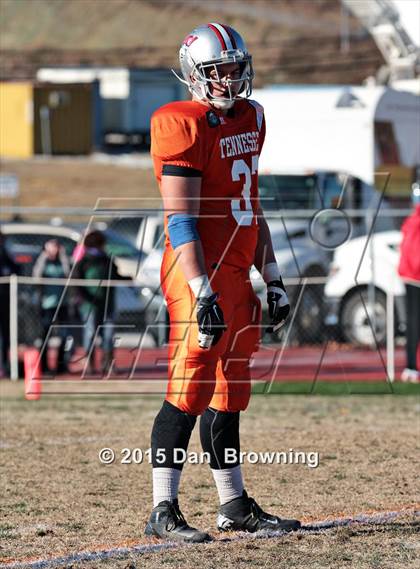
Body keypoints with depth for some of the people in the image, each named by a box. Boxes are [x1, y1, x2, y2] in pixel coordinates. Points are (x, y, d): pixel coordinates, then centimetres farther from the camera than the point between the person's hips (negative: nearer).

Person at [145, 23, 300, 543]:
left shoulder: (249, 119, 15)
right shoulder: (182, 126, -11)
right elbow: (181, 218, -16)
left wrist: (272, 279, 20)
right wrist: (202, 292, -22)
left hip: (236, 275, 8)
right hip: (199, 273, -8)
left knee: (229, 393, 13)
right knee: (191, 390, -11)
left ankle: (235, 506, 20)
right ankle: (163, 511, -9)